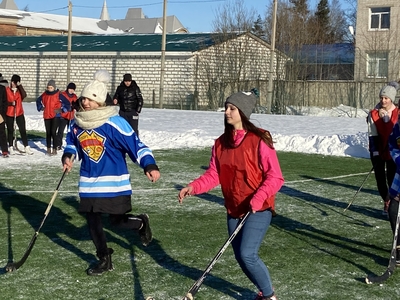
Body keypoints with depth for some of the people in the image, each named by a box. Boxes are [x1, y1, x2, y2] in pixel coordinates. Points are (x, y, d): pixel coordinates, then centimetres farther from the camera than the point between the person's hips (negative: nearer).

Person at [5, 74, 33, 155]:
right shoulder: (7, 90, -3)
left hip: (19, 113, 1)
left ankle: (26, 147, 1)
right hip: (9, 113, -1)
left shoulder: (19, 89, 4)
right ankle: (11, 147, 16)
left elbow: (24, 95, -16)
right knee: (10, 131, 8)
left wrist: (20, 86, -18)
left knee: (23, 130, -2)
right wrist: (10, 103, -19)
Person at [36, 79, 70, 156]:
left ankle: (54, 150, -4)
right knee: (48, 133, 9)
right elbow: (38, 100, 26)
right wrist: (40, 108, 15)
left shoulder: (58, 95, -7)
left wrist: (61, 110, -10)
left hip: (55, 116, -5)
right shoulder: (45, 94, 7)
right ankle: (48, 149, 19)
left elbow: (67, 103, -7)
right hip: (46, 116, 5)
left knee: (53, 132, -10)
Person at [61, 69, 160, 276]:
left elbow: (135, 144, -20)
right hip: (89, 183, 5)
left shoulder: (114, 123, -19)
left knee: (117, 220, 1)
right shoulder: (77, 122, 0)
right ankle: (104, 259, 24)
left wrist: (150, 166, -32)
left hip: (114, 183, -5)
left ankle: (141, 223, 35)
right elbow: (72, 142, 20)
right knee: (92, 221, 7)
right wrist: (67, 156, 0)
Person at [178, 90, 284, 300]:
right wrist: (193, 187, -14)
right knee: (241, 257, 10)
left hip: (258, 209, -6)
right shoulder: (221, 143, 4)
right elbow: (213, 174, 2)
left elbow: (275, 177, -16)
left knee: (247, 255, -15)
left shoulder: (259, 140, -15)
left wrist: (258, 198, -28)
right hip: (234, 210, 7)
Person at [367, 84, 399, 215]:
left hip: (392, 152, -2)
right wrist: (374, 151, -11)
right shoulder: (373, 114, -3)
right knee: (380, 179, 7)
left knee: (392, 178, -4)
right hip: (378, 152, 2)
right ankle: (386, 203, 24)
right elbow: (372, 134, -4)